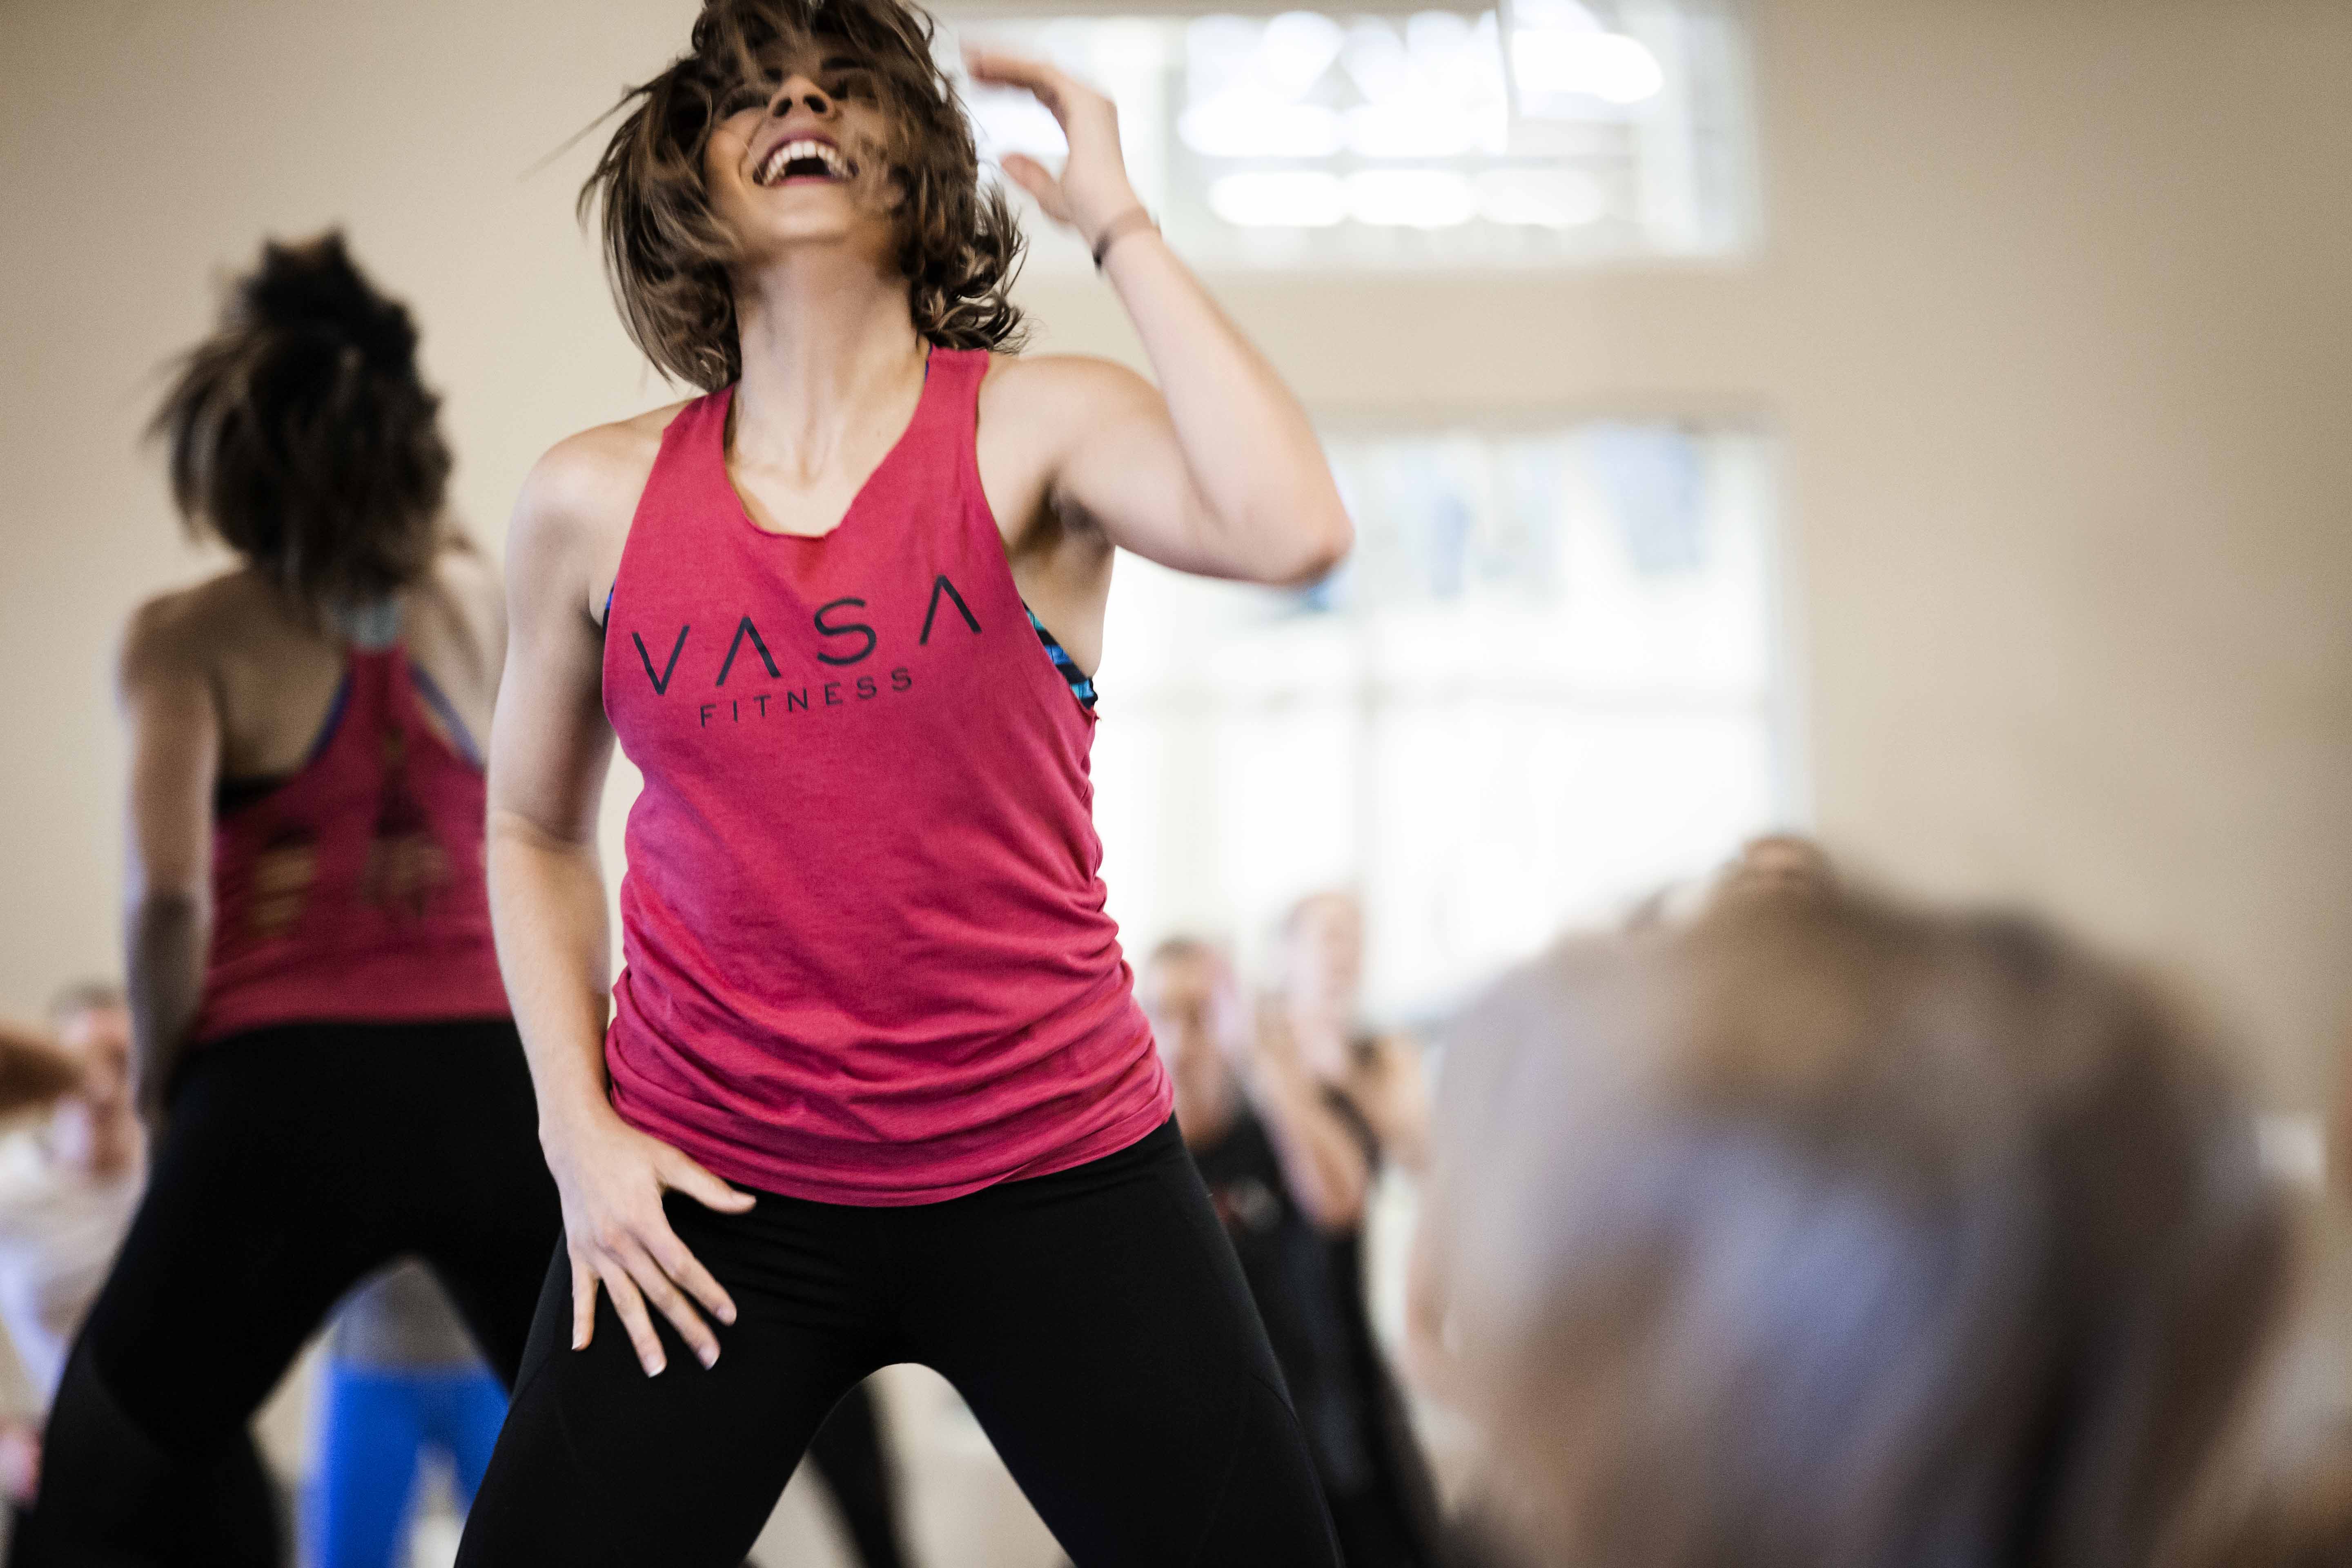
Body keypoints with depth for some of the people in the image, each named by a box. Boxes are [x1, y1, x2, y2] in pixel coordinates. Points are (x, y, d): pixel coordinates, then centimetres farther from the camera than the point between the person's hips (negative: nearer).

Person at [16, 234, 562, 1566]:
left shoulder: (192, 636, 1)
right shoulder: (472, 599, 11)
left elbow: (172, 893, -12)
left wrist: (160, 1082, 3)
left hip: (284, 1090, -2)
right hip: (491, 1075, 3)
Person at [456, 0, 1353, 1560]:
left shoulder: (1034, 430, -5)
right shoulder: (595, 501, 2)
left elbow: (1291, 530, -27)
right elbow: (536, 828, 16)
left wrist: (1119, 221, -17)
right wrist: (577, 1130, 4)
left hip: (1051, 1173, -1)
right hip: (708, 1194, 2)